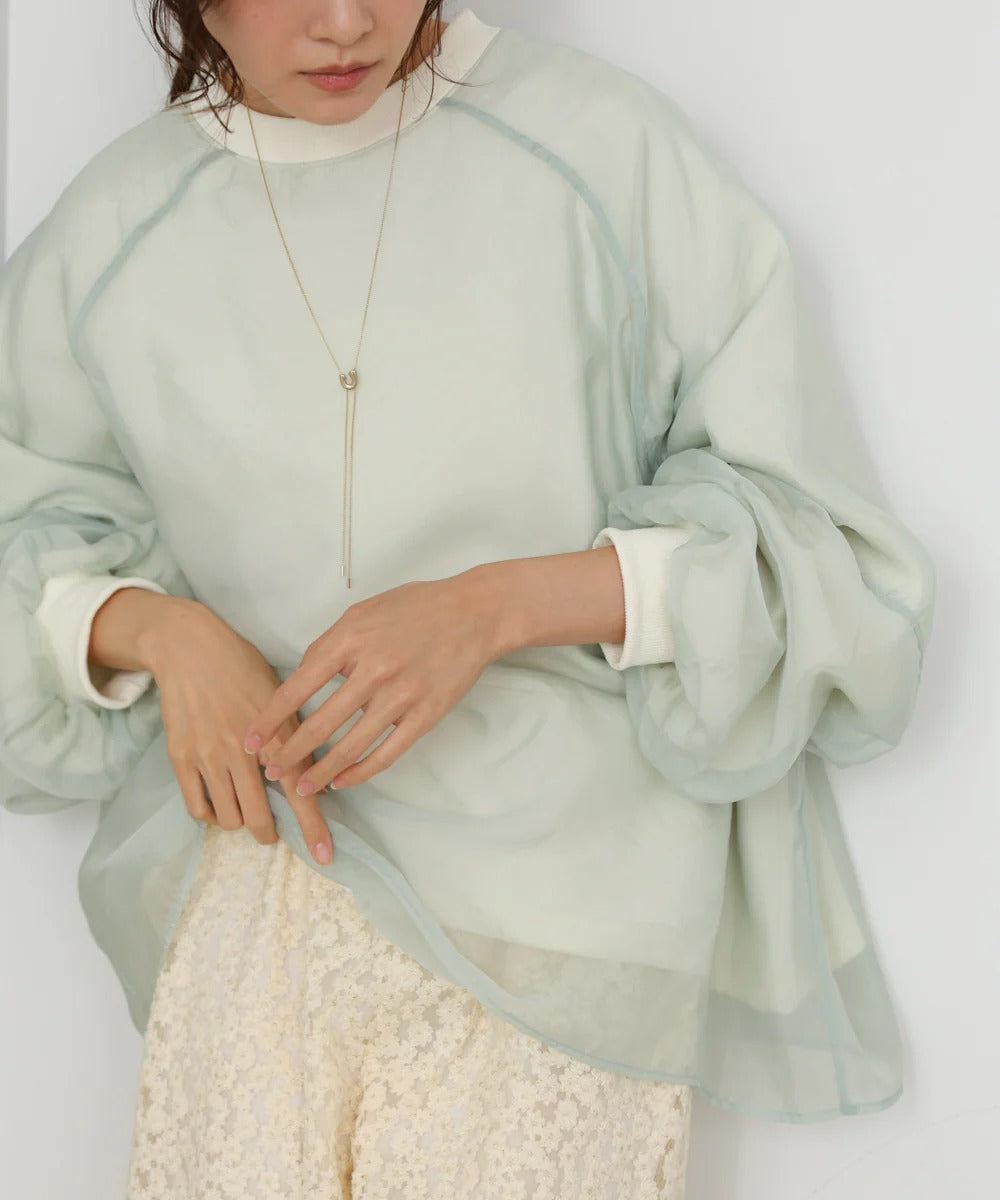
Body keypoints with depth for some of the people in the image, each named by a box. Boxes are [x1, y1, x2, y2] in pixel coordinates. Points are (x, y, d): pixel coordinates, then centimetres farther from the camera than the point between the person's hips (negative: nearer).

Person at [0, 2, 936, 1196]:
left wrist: (498, 606, -18)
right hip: (252, 866, 3)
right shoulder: (110, 230, 2)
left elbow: (806, 531, -4)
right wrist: (149, 626, -9)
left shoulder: (604, 149, -7)